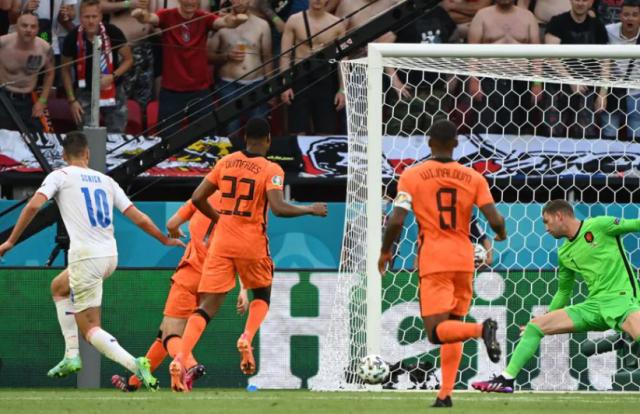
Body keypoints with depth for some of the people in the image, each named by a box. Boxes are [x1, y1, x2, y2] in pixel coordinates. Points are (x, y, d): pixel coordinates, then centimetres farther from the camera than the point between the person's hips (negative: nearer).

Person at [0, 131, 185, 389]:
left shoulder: (60, 176, 2)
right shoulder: (106, 181, 14)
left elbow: (34, 205, -12)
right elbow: (138, 217, 12)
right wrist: (166, 240, 24)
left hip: (85, 257, -6)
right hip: (110, 256, 6)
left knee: (90, 329, -1)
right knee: (59, 287, 31)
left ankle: (134, 365, -24)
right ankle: (72, 355, 22)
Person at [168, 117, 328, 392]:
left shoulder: (226, 163, 6)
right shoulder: (271, 170, -7)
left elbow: (198, 198, 6)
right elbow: (278, 208, -20)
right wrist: (310, 210, -5)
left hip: (222, 242, 2)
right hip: (252, 244, -2)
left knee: (207, 306, 0)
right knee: (262, 296, 23)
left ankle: (180, 359, -21)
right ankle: (247, 339, -6)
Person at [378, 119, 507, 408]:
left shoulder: (412, 176, -3)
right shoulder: (473, 178, 3)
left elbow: (396, 221, -8)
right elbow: (494, 219, -4)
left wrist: (385, 251, 9)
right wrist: (501, 233, 19)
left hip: (433, 262, -4)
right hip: (464, 260, 4)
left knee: (436, 331, -8)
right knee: (452, 326, 15)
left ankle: (481, 329, -38)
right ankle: (446, 394, 6)